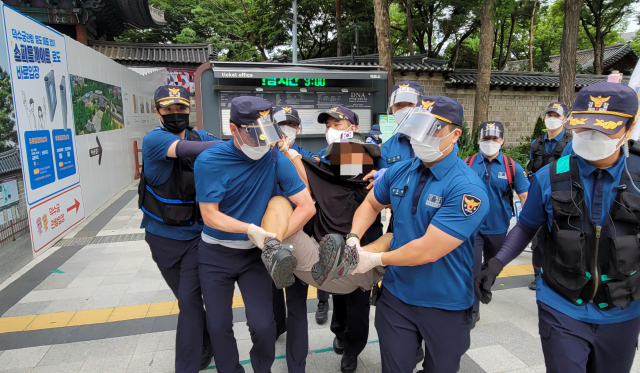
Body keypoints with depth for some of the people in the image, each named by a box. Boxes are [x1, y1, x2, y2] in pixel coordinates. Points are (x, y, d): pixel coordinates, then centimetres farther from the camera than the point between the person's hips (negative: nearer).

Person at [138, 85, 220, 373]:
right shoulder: (154, 139, -16)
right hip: (162, 237, -1)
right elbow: (191, 150, -33)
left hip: (196, 235, 1)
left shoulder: (200, 136, -1)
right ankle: (206, 346, 41)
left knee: (190, 301, -3)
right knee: (186, 298, 16)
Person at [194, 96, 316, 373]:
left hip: (255, 254, 0)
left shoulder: (275, 157, -12)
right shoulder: (210, 161, -15)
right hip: (215, 255, 0)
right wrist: (250, 229, -25)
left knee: (262, 325, -5)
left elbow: (307, 206, -14)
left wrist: (275, 239, -23)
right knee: (218, 326, 9)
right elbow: (210, 215, -14)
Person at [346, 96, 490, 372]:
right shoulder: (399, 172, -4)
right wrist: (353, 238, -5)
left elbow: (429, 250, -27)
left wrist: (377, 259, -15)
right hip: (395, 295, 4)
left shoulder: (466, 188, -24)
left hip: (445, 304, -4)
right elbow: (371, 204, 13)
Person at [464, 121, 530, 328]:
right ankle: (473, 310, 6)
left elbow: (525, 196, -5)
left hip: (498, 228, 2)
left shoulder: (512, 167, -5)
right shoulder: (467, 164, -6)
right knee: (472, 268, -6)